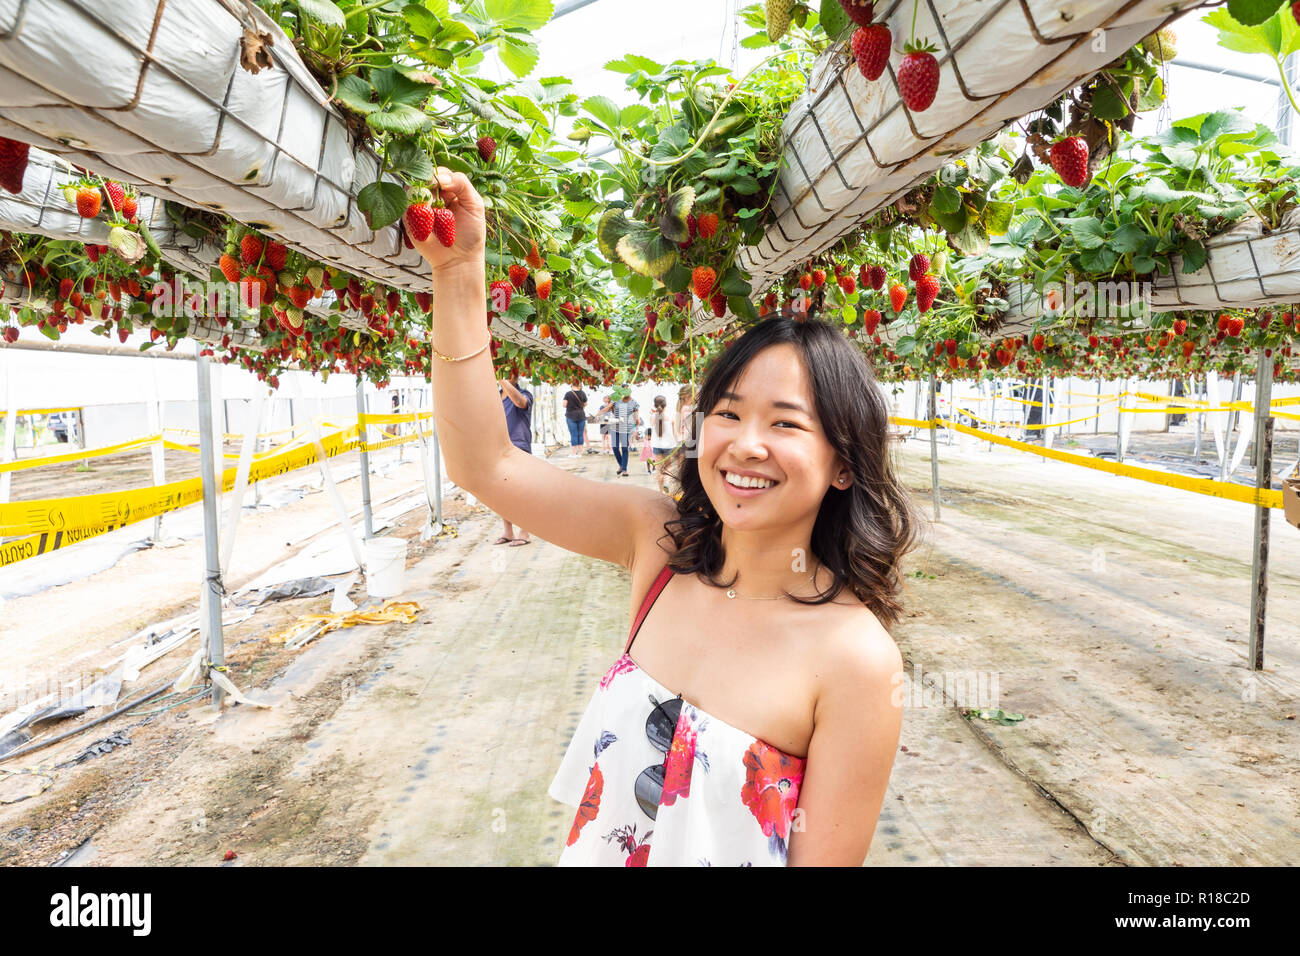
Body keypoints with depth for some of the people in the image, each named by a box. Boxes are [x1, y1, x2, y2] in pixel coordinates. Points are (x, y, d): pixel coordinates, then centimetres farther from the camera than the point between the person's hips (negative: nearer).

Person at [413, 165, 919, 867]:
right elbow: (485, 466, -14)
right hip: (594, 850, 5)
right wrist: (458, 271, -21)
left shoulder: (857, 660, -25)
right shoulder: (659, 539, -13)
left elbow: (823, 858, -20)